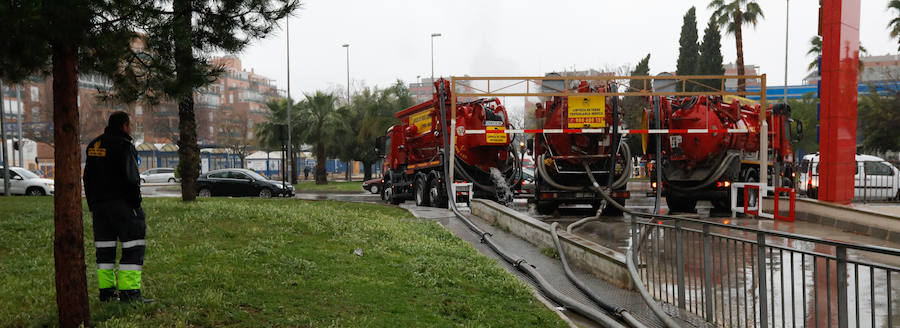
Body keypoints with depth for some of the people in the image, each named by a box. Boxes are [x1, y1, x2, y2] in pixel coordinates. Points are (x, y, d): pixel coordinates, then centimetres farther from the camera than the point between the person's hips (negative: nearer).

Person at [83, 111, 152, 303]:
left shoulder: (94, 145, 14)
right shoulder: (123, 145, -12)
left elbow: (88, 178, 16)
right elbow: (130, 178, -17)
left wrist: (92, 205, 19)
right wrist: (136, 205, -11)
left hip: (99, 204, 8)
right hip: (122, 202, -8)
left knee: (105, 247, 11)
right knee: (133, 246, -5)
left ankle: (106, 291, 12)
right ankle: (129, 292, -11)